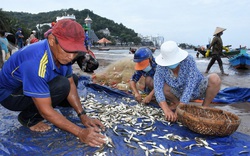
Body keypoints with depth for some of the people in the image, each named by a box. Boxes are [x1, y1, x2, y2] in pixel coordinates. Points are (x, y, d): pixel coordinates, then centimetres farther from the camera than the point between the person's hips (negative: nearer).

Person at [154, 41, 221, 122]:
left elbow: (190, 86, -35)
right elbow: (158, 89, -29)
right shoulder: (161, 67, -22)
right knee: (160, 85, -23)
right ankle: (177, 103, 3)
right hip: (180, 93, 2)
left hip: (196, 90, -2)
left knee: (214, 79, -30)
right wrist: (166, 110, -43)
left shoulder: (188, 60, -29)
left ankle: (204, 107, -7)